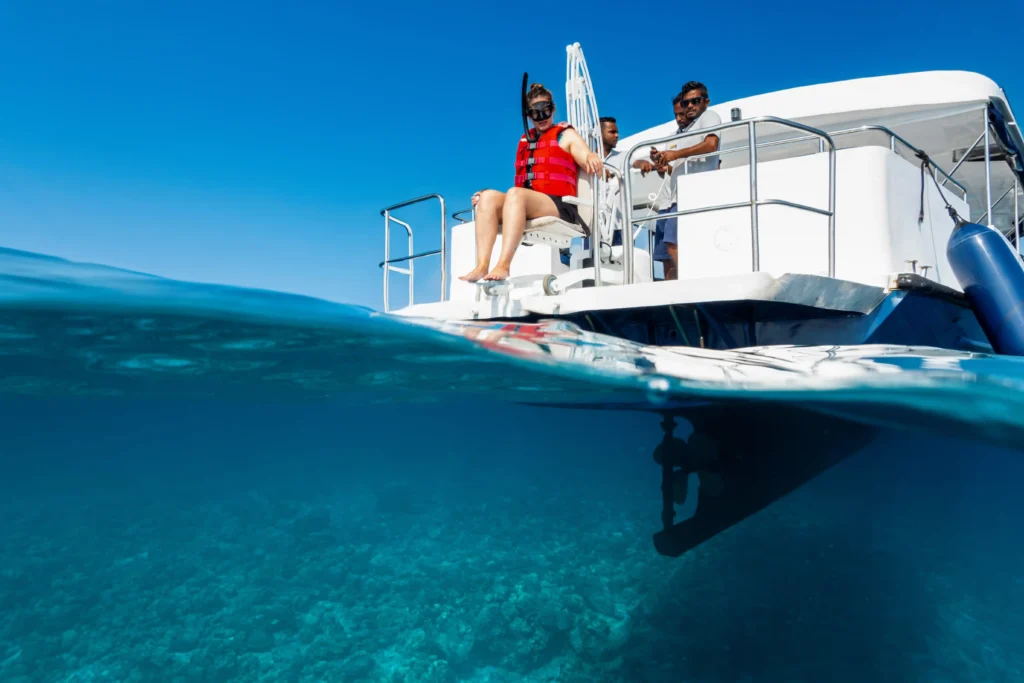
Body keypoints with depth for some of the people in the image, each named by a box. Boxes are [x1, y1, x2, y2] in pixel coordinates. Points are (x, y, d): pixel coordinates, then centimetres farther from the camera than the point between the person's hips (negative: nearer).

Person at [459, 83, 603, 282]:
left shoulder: (566, 136, 13)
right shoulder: (524, 141, 26)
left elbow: (592, 165, -2)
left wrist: (592, 159, -27)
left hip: (559, 206, -5)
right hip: (526, 204, 5)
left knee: (515, 194, -33)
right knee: (488, 196, -22)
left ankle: (503, 265, -45)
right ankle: (482, 266, -37)